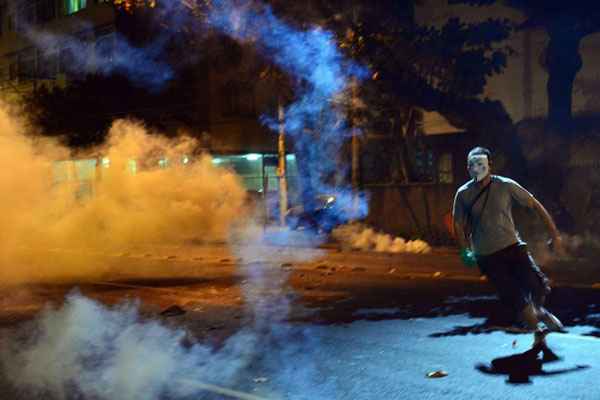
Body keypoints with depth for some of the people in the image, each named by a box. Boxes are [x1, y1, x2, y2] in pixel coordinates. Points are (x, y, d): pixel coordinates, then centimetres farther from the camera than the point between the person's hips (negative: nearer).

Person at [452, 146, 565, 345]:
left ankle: (539, 311, 25)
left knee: (538, 287, -12)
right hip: (487, 256, 0)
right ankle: (537, 331, 17)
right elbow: (458, 224, 8)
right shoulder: (464, 194, -5)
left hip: (512, 246, 1)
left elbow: (535, 205, 1)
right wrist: (466, 251, 1)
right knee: (514, 298, -8)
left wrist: (555, 234, -1)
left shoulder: (506, 186, -6)